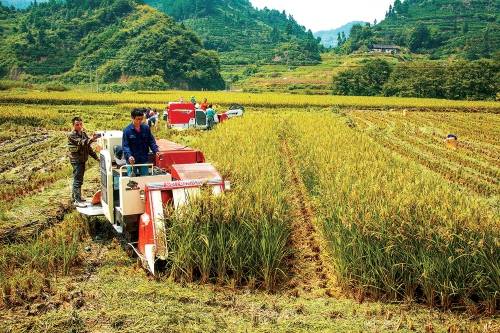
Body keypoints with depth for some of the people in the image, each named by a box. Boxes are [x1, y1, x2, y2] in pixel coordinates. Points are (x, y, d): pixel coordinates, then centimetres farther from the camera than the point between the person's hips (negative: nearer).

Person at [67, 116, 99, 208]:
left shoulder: (83, 133, 12)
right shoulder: (72, 135, -13)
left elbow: (88, 147, 17)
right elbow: (81, 143, -30)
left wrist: (95, 157, 12)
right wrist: (91, 139, -48)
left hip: (82, 160, 8)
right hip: (76, 160, -8)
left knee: (78, 179, 16)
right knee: (78, 180, -8)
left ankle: (74, 197, 28)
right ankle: (77, 200, -6)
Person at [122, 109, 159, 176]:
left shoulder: (146, 128, 0)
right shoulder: (127, 130, -9)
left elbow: (151, 141, 6)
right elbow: (125, 146, -11)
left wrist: (156, 151, -11)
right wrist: (129, 156, -28)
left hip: (144, 160, 3)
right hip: (132, 161, -2)